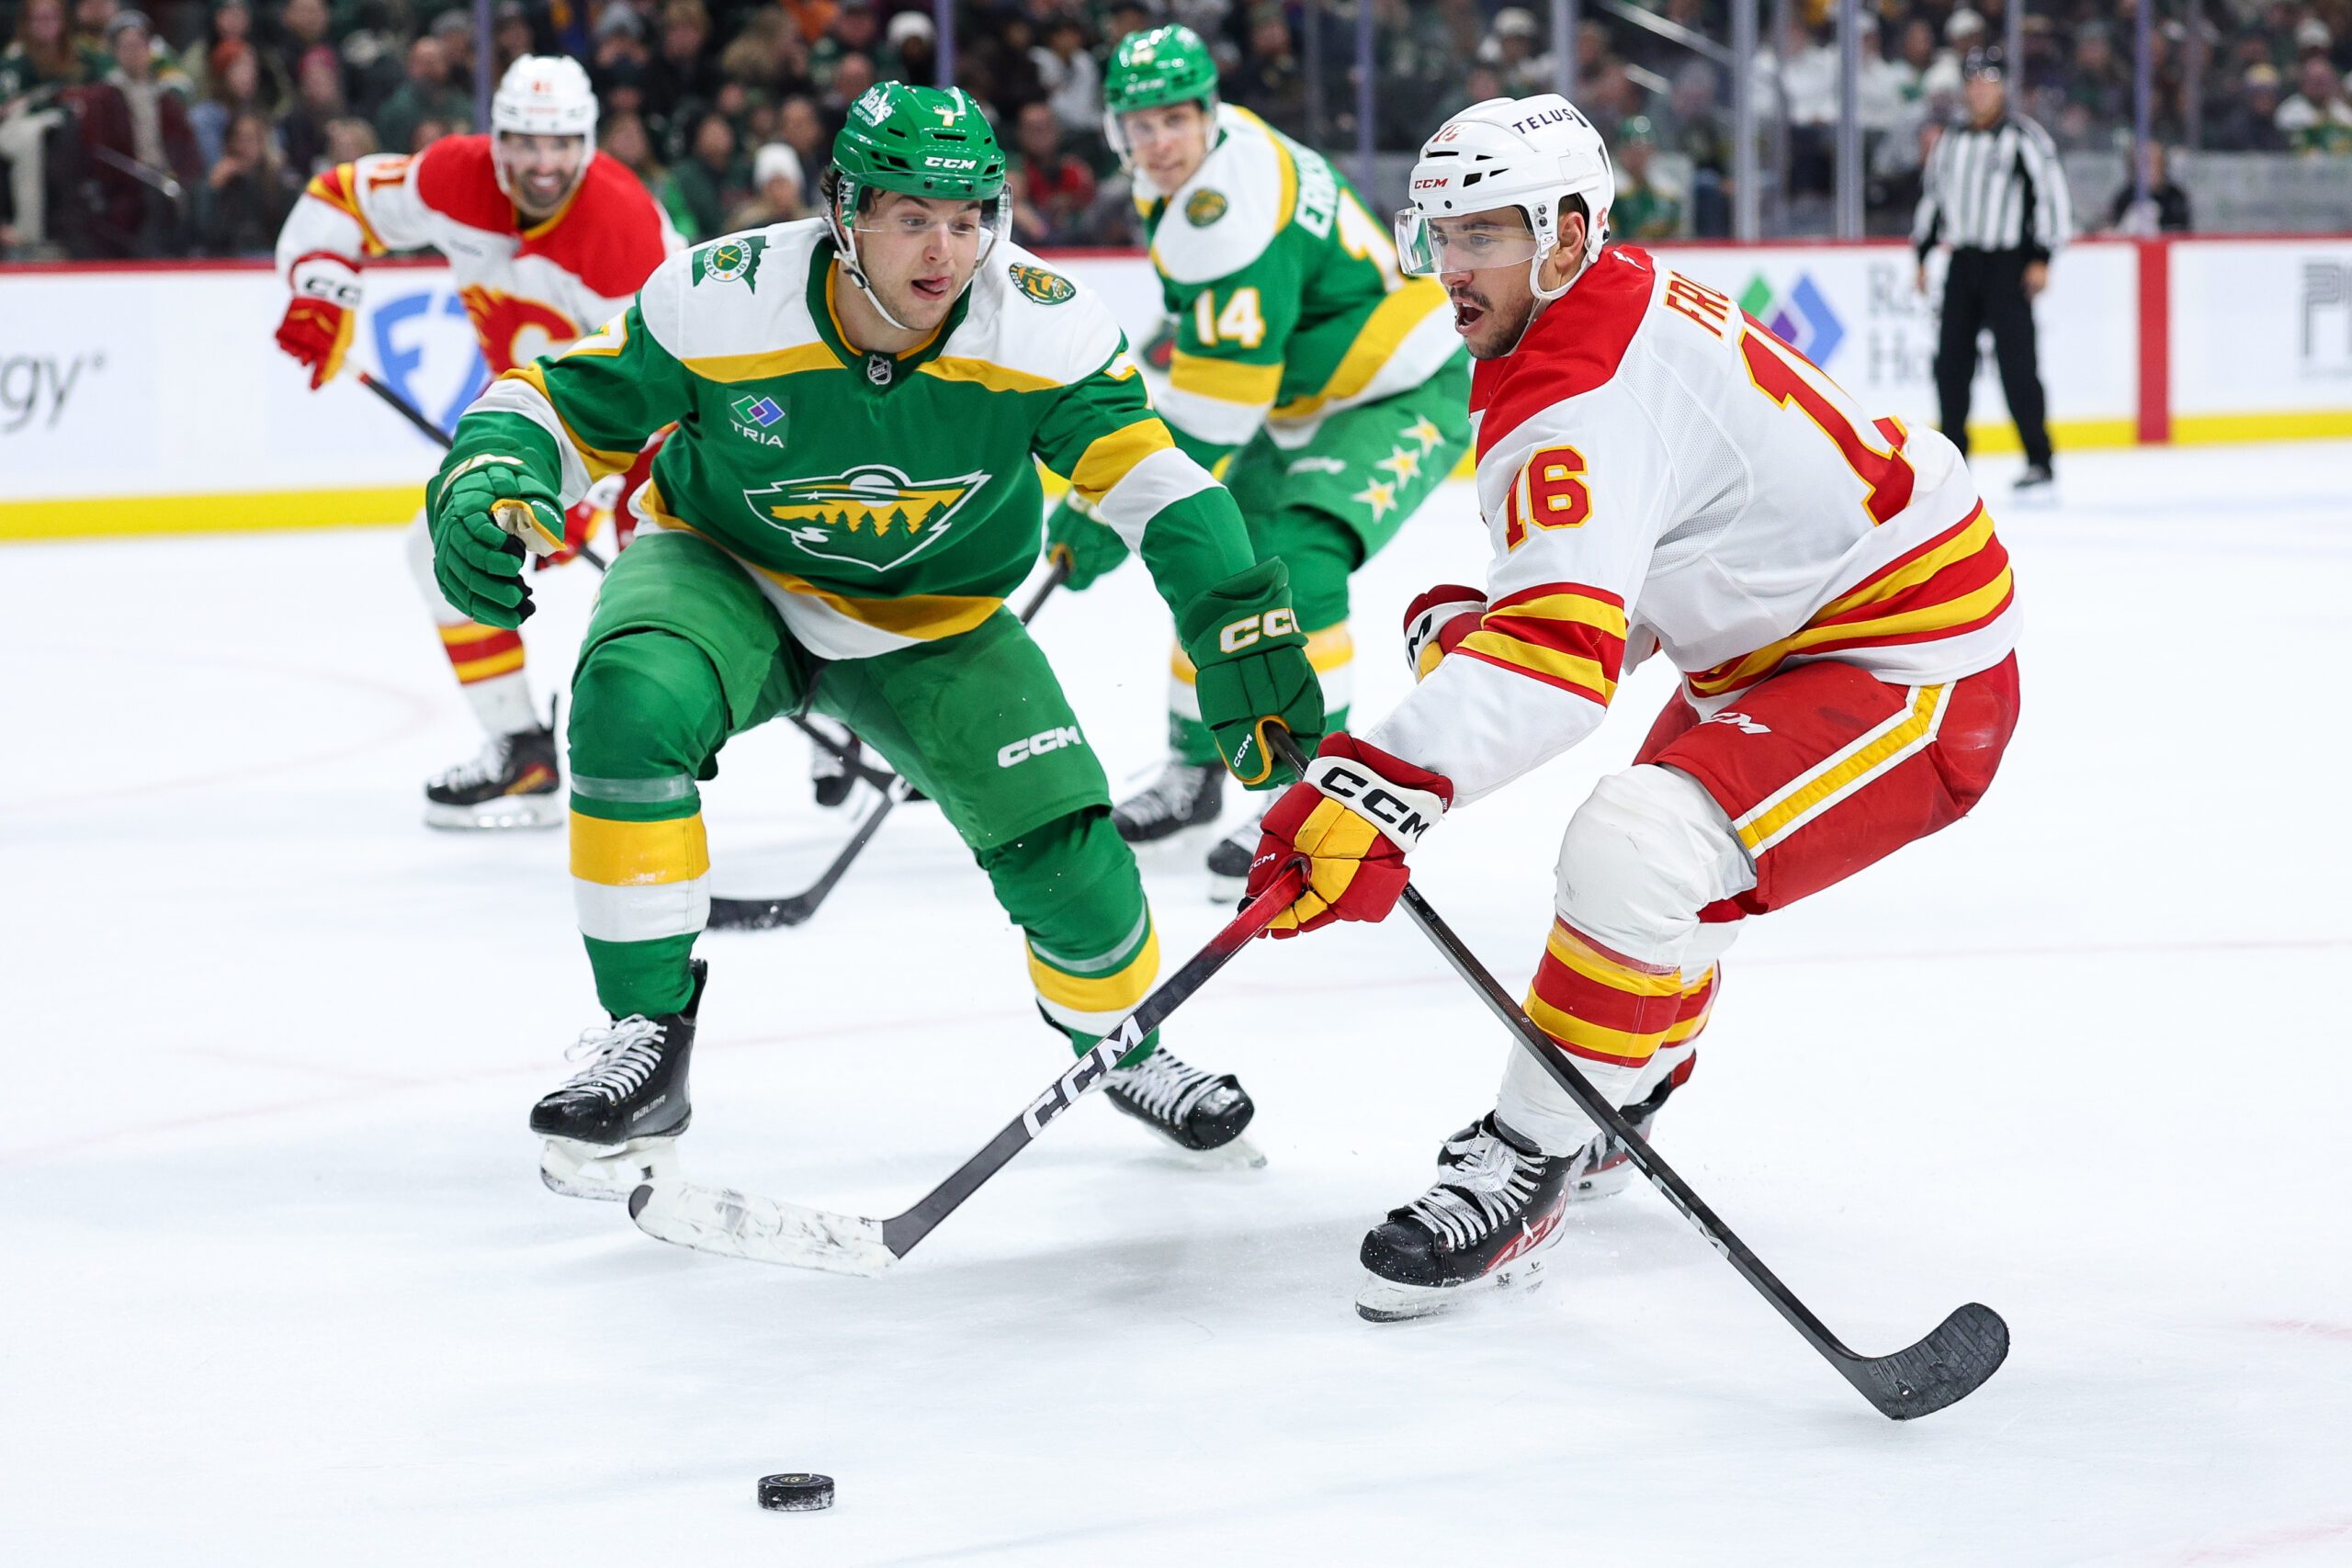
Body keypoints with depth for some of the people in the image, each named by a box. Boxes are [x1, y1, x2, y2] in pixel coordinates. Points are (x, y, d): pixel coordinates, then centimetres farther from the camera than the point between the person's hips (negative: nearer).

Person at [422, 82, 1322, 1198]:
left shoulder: (1043, 327, -23)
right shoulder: (723, 302, -27)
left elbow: (1155, 478, -20)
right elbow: (559, 404, -17)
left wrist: (1246, 629, -31)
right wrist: (485, 492, -37)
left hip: (934, 622, 2)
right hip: (730, 575, -2)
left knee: (1064, 847, -9)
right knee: (629, 699, -34)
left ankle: (1119, 1039, 27)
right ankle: (647, 1035, -20)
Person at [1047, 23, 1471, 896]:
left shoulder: (1230, 206, -30)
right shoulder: (1199, 159, 0)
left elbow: (1216, 398, -32)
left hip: (1407, 399, -11)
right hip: (1311, 402, 11)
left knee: (1295, 558, -28)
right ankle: (1193, 774, 30)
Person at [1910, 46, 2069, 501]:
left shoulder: (2024, 137, -6)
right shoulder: (1951, 142, 14)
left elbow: (2051, 194, -10)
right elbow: (1932, 197, 22)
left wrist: (2041, 259, -14)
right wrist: (1922, 255, 17)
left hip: (2009, 263, -6)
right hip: (1962, 263, 6)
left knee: (2016, 361, -12)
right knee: (1951, 362, 5)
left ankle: (2040, 466, -9)